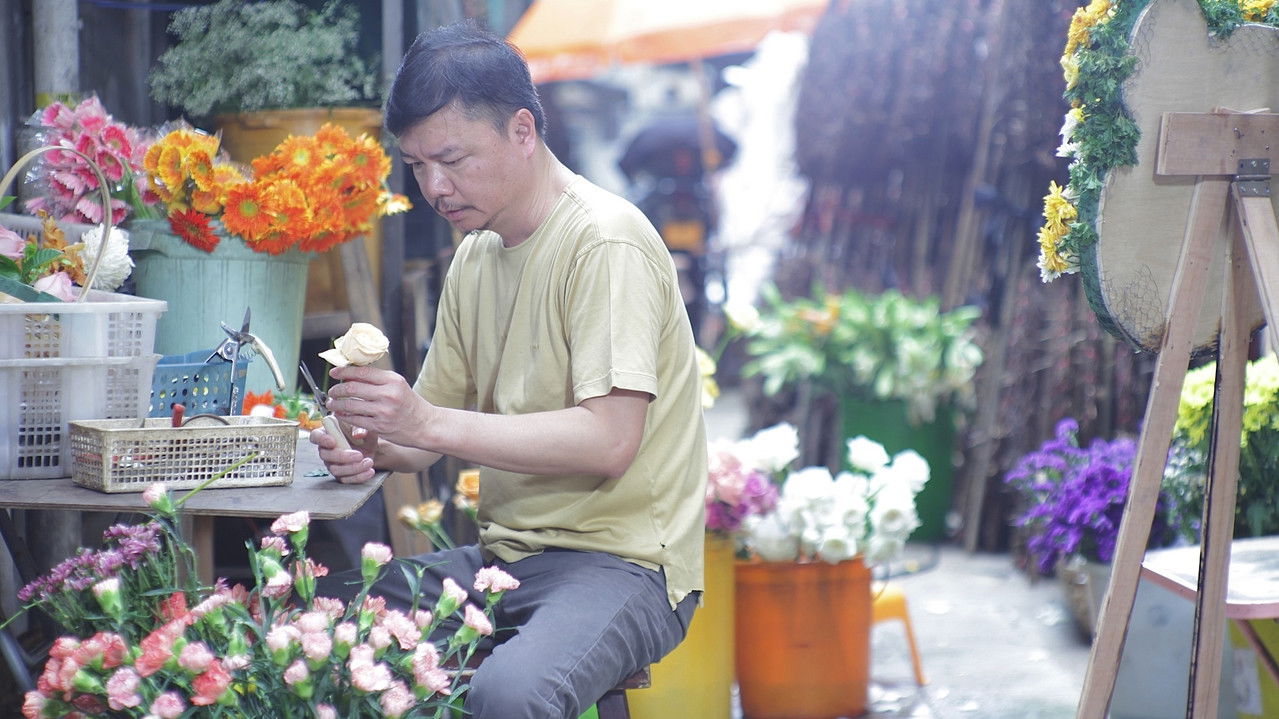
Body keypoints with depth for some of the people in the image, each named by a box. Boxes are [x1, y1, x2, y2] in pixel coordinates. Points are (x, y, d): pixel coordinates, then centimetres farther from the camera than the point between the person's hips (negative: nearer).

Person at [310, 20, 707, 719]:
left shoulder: (607, 242, -12)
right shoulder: (474, 254, 15)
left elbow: (609, 440, -22)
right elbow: (435, 418, 17)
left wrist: (430, 424, -26)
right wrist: (370, 447, -6)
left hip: (618, 560, -8)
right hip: (503, 555, 8)